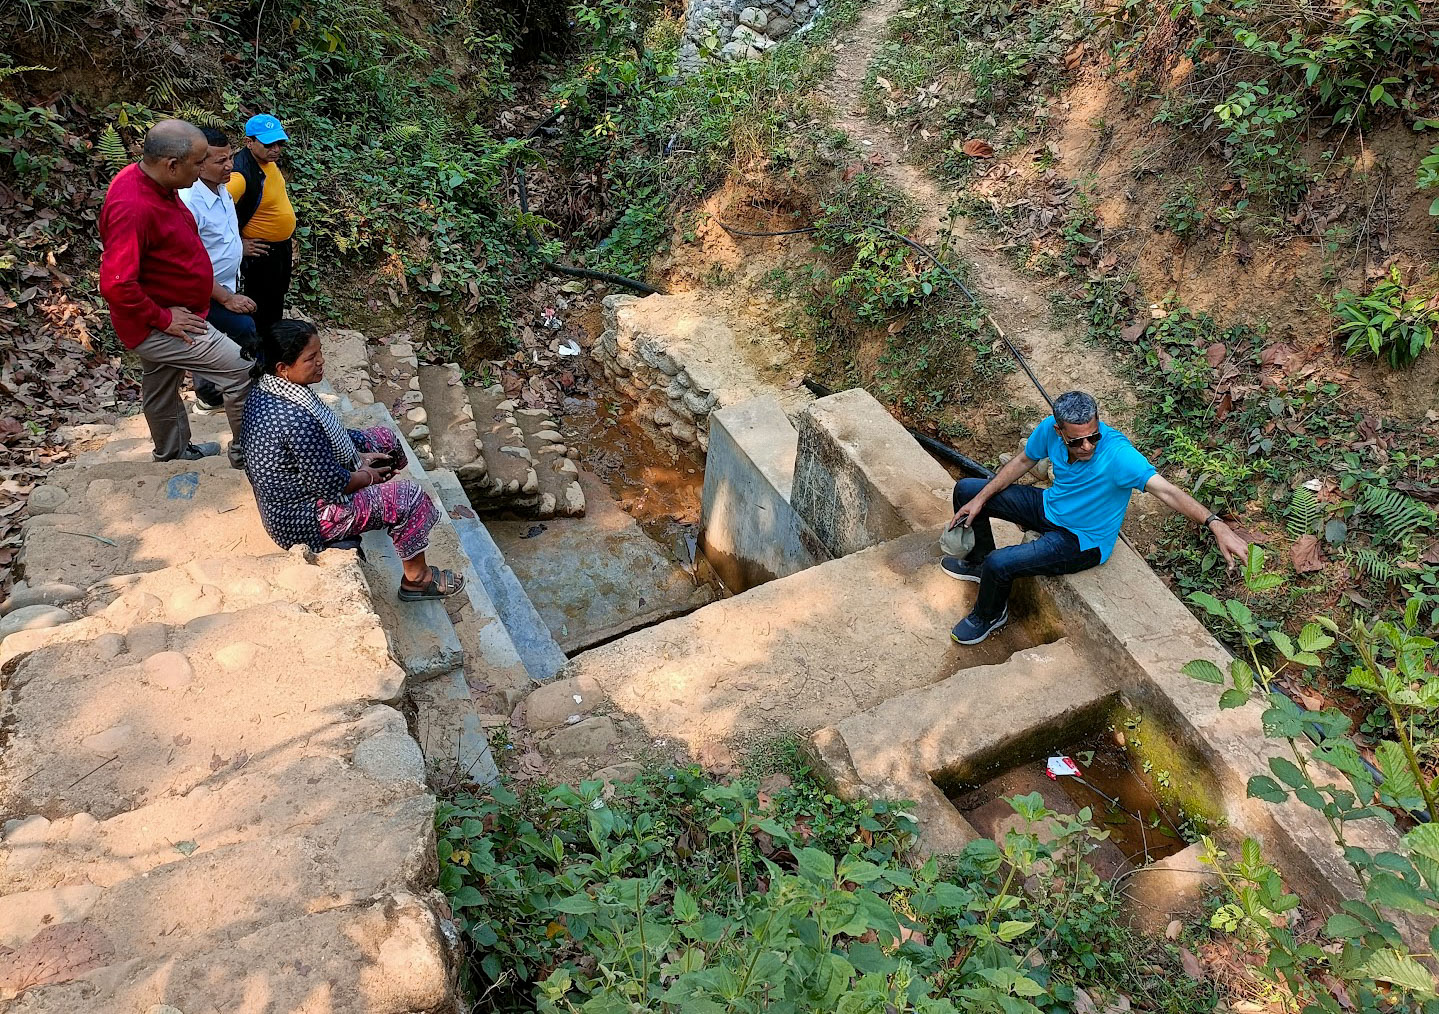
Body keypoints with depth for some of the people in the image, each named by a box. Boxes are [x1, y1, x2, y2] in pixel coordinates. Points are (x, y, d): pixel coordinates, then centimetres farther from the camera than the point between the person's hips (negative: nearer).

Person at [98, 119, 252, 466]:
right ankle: (244, 452, 4)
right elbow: (116, 285, -34)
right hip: (157, 324, -10)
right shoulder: (133, 207, -32)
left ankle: (172, 451, 49)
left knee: (163, 386, 27)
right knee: (242, 371, -12)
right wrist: (162, 318, -22)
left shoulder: (152, 182, -1)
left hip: (167, 314, 10)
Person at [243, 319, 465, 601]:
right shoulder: (296, 419, -36)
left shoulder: (268, 387, -6)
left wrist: (357, 456, 2)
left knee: (385, 440, 16)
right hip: (302, 520, -10)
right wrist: (367, 477, -8)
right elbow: (330, 484, -27)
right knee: (410, 498, -9)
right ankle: (417, 578, 10)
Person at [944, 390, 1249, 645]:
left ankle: (990, 615, 14)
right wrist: (980, 499, 1)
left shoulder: (1116, 453, -36)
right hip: (1049, 507, 7)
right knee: (966, 490, 7)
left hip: (1082, 540, -6)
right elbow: (1023, 461, 1)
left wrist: (1215, 524, -58)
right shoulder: (1050, 429, -18)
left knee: (998, 565, -22)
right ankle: (980, 562, 31)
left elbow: (1165, 490, -44)